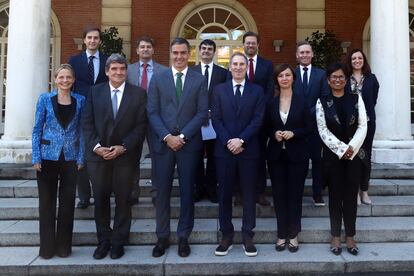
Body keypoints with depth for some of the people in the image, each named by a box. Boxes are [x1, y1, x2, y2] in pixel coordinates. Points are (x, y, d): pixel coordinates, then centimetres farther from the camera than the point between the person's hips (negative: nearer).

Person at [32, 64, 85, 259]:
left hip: (70, 158, 1)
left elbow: (81, 130, 5)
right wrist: (36, 158, -6)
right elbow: (37, 129, 1)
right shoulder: (45, 99, 1)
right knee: (47, 202, 7)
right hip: (48, 157, -1)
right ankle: (47, 247, 19)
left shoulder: (80, 100, 4)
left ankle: (64, 245, 20)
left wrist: (81, 158, -1)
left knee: (67, 202, 7)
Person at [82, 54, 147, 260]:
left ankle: (118, 242, 20)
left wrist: (123, 147, -12)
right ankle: (103, 241, 23)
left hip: (125, 155, -1)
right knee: (100, 199, 8)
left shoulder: (138, 93, 2)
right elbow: (87, 123, 4)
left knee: (123, 200, 6)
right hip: (98, 154, 2)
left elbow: (141, 125, -3)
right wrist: (96, 146, -9)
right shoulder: (95, 92, 8)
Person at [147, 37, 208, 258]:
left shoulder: (199, 80, 5)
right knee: (162, 191, 5)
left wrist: (182, 136, -11)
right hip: (163, 143, 1)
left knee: (187, 191, 7)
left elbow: (202, 113, -2)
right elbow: (152, 112, 0)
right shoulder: (158, 79, 7)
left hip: (189, 143, 0)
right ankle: (162, 237, 19)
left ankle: (183, 237, 20)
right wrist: (167, 137, -12)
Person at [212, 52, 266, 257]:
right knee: (224, 193, 6)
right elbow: (216, 119, 1)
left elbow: (258, 120, -3)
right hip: (224, 149, 1)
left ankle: (247, 236, 17)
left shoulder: (257, 91, 6)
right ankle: (226, 235, 18)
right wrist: (228, 142, -11)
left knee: (249, 193, 6)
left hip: (249, 149, 0)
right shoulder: (219, 90, 9)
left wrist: (241, 140, -14)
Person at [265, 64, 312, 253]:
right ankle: (282, 234, 18)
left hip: (297, 154, -1)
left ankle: (293, 234, 18)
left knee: (295, 195, 4)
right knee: (279, 194, 6)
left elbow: (309, 127, 0)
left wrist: (293, 133, -16)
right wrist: (274, 134, -11)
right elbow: (266, 127, 9)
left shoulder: (302, 100, 0)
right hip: (276, 154, 2)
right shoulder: (271, 102, 5)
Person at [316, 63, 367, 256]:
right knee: (335, 196, 5)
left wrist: (351, 148, -14)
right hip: (333, 154, -1)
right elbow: (322, 129, -5)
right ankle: (336, 236, 17)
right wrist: (341, 149, -13)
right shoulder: (322, 101, 2)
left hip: (354, 153, 1)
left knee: (351, 195, 5)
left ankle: (350, 237, 18)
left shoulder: (356, 98, 5)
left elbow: (362, 126, -1)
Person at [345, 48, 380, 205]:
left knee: (366, 155, 6)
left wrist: (366, 112, 3)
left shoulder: (371, 78, 6)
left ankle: (364, 191, 16)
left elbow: (373, 100, 8)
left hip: (367, 122, 2)